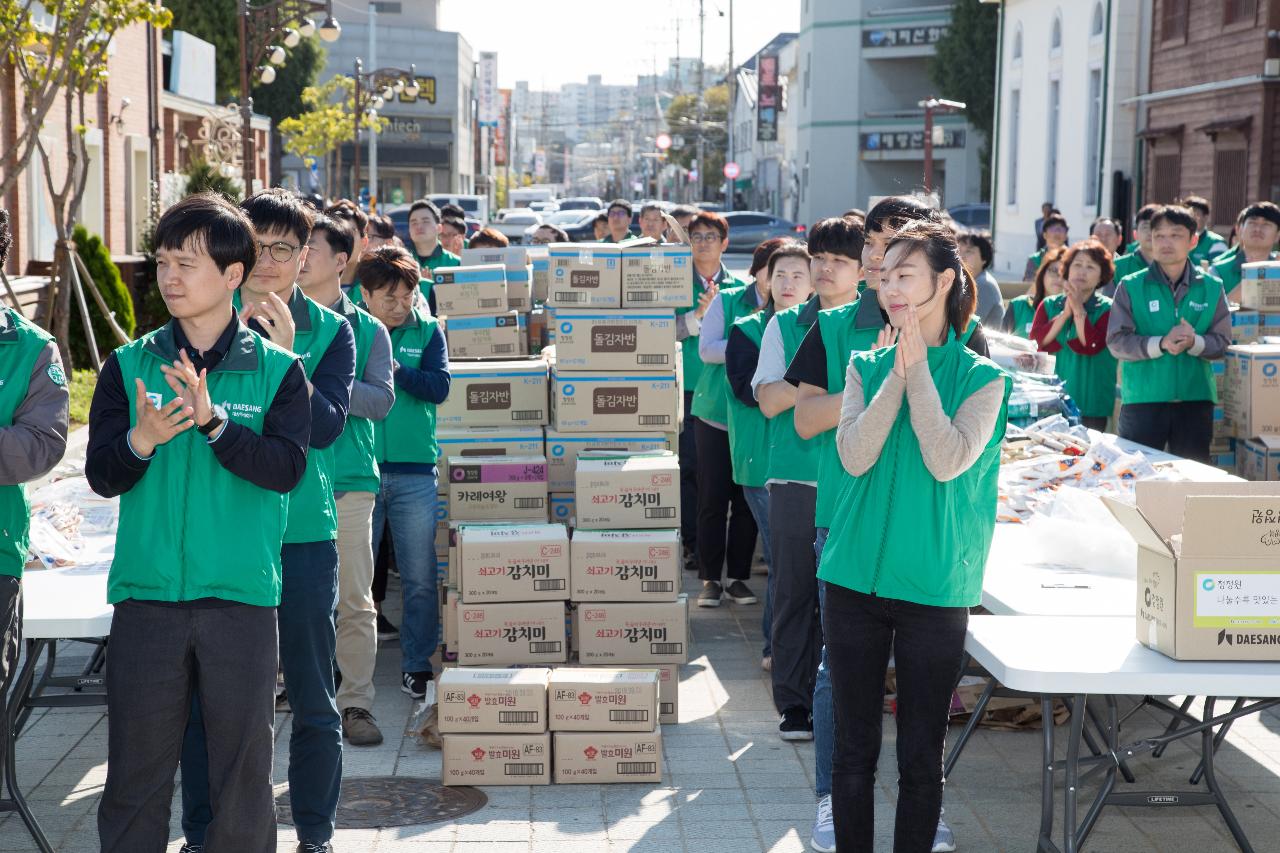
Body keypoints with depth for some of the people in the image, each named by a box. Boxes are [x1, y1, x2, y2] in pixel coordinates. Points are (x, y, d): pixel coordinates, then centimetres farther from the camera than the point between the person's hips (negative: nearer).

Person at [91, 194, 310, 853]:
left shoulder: (277, 370, 3)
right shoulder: (129, 366, 7)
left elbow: (286, 468, -11)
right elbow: (101, 475, -1)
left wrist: (212, 422, -24)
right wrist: (141, 441, -21)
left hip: (242, 595, -1)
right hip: (146, 594, 1)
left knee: (244, 767, 6)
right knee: (136, 771, 6)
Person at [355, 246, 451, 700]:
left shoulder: (427, 331, 5)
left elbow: (439, 387, -8)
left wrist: (391, 367, -17)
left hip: (414, 472, 1)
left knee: (420, 578, 5)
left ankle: (417, 664, 18)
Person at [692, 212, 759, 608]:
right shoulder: (727, 298, -3)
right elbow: (707, 349, -9)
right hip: (717, 409, -2)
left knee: (747, 498, 7)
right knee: (713, 497, 1)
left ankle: (738, 575, 18)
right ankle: (710, 577, 10)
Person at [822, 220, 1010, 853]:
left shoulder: (982, 377, -2)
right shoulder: (867, 366, 7)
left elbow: (948, 461, -17)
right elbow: (855, 456, -8)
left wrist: (917, 369, -13)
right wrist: (896, 373, -11)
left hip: (933, 585, -2)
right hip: (856, 578, 2)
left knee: (920, 757, 6)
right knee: (854, 749, 10)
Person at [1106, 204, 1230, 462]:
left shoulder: (1211, 287, 5)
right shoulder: (1131, 287, -1)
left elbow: (1222, 342, 3)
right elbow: (1117, 342, -6)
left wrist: (1194, 342, -18)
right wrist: (1161, 344, -19)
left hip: (1196, 398, 2)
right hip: (1142, 399, -2)